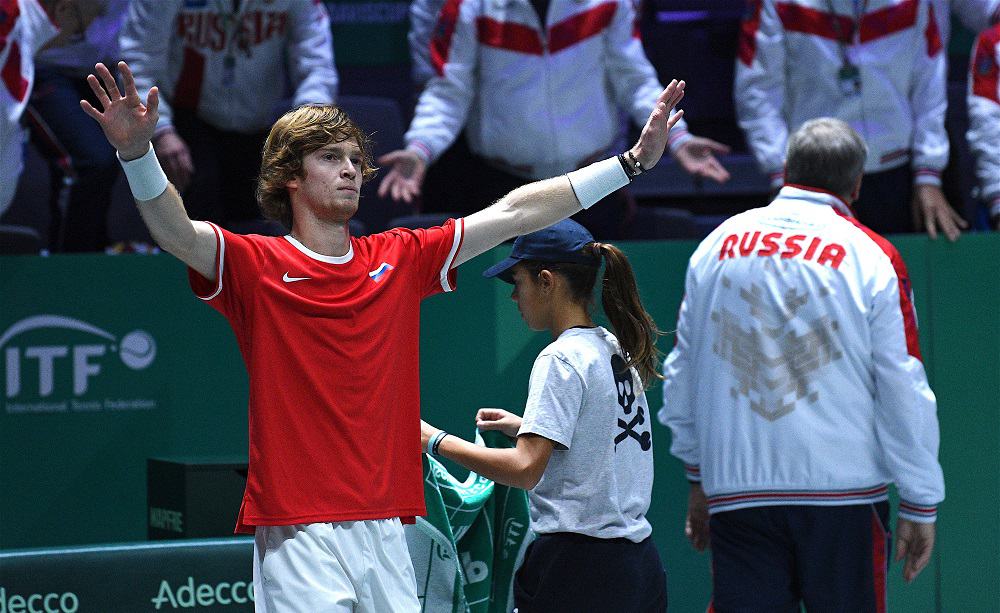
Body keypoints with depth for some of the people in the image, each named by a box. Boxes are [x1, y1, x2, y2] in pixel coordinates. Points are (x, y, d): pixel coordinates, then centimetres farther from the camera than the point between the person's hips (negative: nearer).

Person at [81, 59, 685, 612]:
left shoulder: (399, 260, 14)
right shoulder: (256, 267, -1)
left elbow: (514, 213, 16)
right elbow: (177, 233, -18)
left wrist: (632, 161, 16)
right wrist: (137, 152, -37)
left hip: (386, 534, 5)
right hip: (299, 535, -5)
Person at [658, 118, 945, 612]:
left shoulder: (716, 245, 9)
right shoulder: (873, 258, -3)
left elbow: (681, 376, 15)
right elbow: (905, 391, -4)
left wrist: (698, 478, 25)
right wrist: (921, 506, 2)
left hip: (734, 492, 3)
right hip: (844, 491, -3)